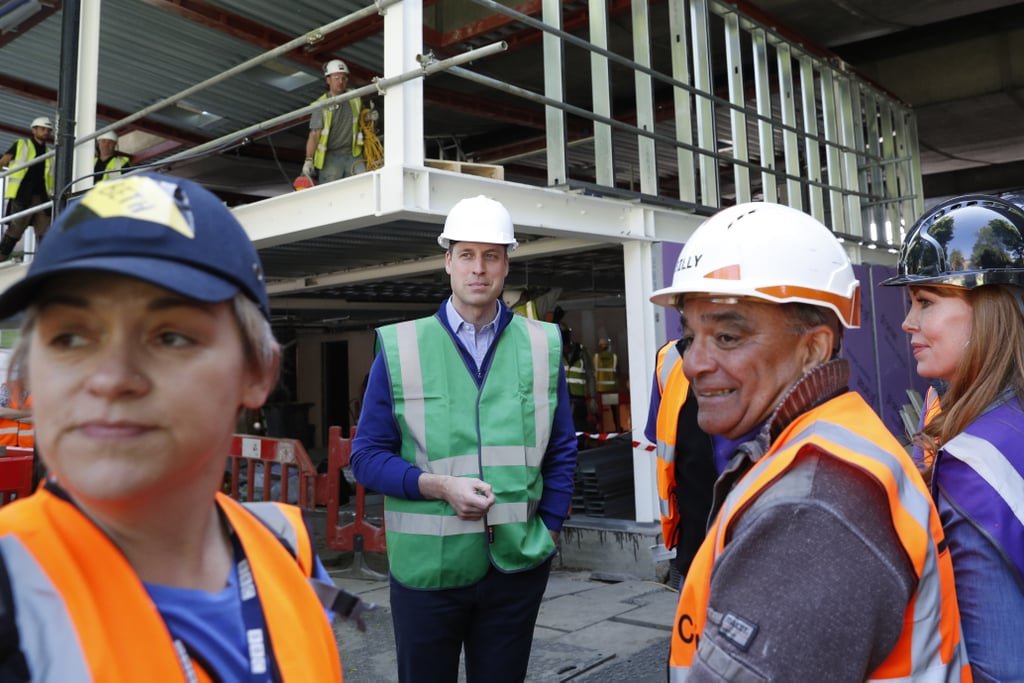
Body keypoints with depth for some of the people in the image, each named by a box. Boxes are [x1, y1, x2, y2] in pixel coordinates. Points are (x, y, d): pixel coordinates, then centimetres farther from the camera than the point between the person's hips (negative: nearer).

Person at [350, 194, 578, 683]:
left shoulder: (542, 345, 3)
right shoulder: (399, 348, -3)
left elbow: (561, 452, 9)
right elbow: (367, 457, -2)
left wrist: (550, 528, 1)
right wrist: (437, 485, -16)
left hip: (518, 564, 2)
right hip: (426, 565, -1)